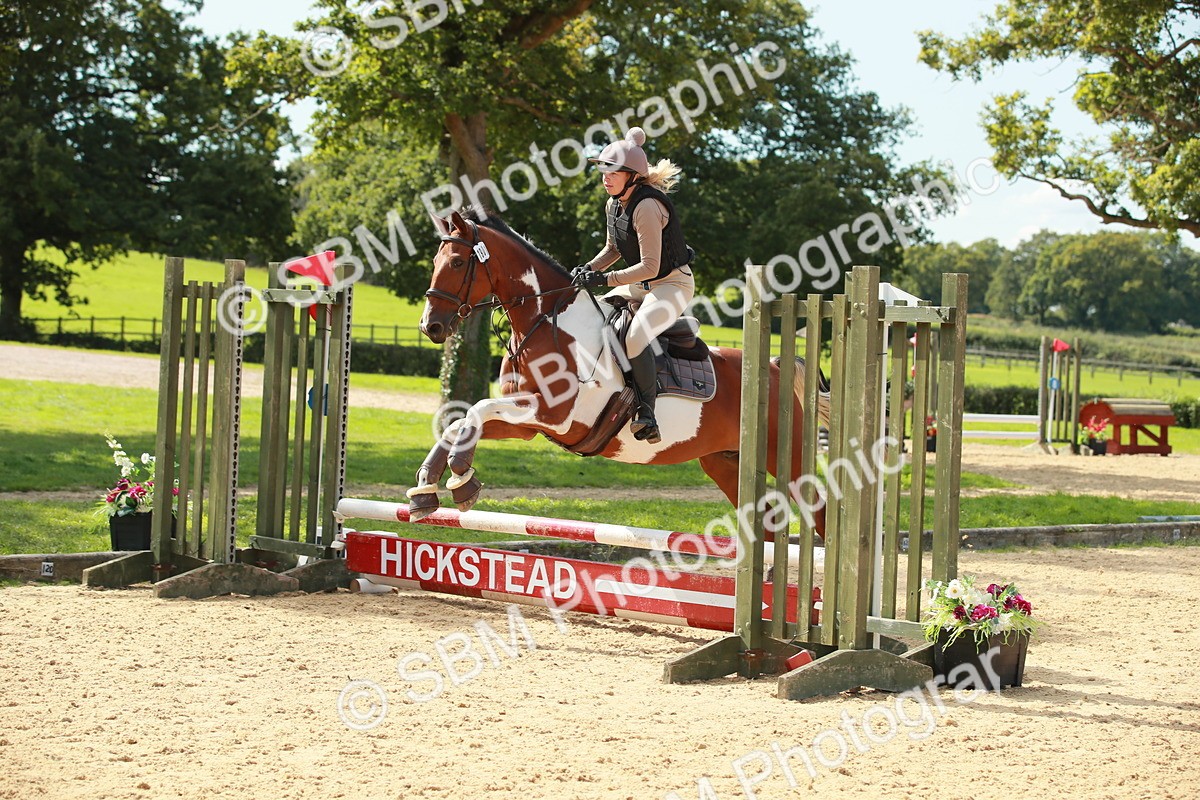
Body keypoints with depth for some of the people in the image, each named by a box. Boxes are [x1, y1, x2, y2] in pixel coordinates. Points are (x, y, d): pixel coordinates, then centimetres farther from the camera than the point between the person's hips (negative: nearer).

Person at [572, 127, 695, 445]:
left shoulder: (647, 207, -25)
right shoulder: (613, 205, 3)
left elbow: (649, 266, -28)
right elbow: (613, 249, 18)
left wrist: (605, 279, -30)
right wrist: (589, 268, 0)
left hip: (672, 284, -10)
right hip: (640, 285, 10)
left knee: (635, 336, -32)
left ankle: (647, 415, -23)